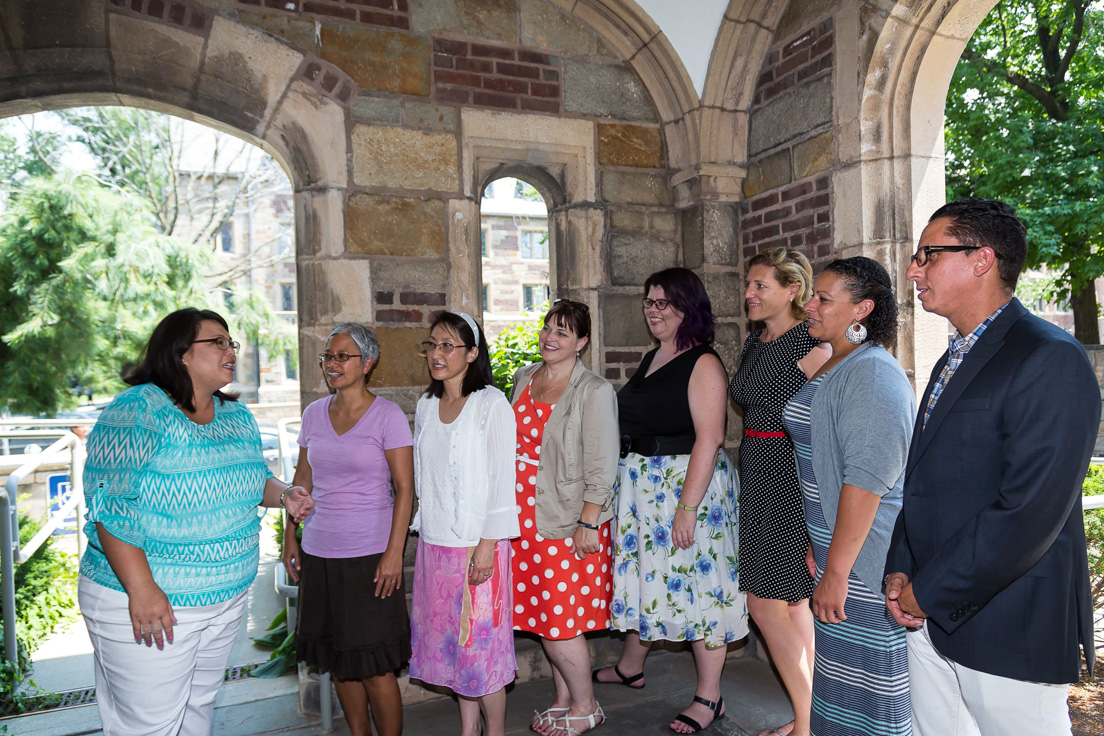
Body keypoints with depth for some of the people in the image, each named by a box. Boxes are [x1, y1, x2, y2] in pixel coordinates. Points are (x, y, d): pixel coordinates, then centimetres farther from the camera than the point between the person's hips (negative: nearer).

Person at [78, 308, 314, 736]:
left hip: (226, 599, 7)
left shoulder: (237, 416, 6)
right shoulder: (136, 411, -16)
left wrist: (283, 494, -4)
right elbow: (110, 506, -21)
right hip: (146, 604, -7)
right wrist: (141, 589, -25)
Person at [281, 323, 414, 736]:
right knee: (337, 660, 14)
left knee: (375, 666, -1)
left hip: (369, 555, -5)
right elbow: (303, 480, 16)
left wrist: (394, 552, -14)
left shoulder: (387, 415, -7)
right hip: (319, 553, 5)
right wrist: (290, 537, 12)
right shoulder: (314, 414, 8)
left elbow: (404, 489, -9)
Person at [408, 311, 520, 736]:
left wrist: (487, 545, -16)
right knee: (447, 636, 13)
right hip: (434, 542, 6)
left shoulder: (491, 403, -10)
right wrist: (421, 526, 12)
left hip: (477, 542, -6)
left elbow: (502, 476, -12)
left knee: (480, 638, 1)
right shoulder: (426, 406, 9)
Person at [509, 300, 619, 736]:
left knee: (559, 621, -1)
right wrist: (508, 510, 17)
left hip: (569, 524, -6)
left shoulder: (594, 392, -9)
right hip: (525, 519, 6)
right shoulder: (523, 380, 10)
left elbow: (601, 467, -11)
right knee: (542, 618, 14)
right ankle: (564, 699, 33)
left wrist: (587, 524, -15)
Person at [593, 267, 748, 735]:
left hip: (689, 483, -8)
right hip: (641, 485, 8)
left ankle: (709, 699, 15)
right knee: (643, 574, 19)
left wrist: (687, 508, -24)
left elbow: (708, 440, -20)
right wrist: (626, 482, 15)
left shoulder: (703, 364, -13)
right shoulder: (651, 360, 13)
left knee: (695, 582, 0)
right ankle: (630, 667, 39)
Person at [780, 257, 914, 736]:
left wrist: (836, 571, -23)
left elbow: (867, 478, -24)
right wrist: (817, 544, 18)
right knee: (838, 665, 19)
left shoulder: (872, 372, -18)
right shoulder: (832, 367, 13)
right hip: (836, 543, 10)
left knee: (867, 685, 3)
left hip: (867, 552, -9)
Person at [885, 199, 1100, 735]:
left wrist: (927, 592, -15)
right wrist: (900, 570, 2)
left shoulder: (1050, 359, -15)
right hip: (931, 613, 8)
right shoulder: (953, 361, 14)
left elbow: (1029, 511, -23)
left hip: (1009, 630, -8)